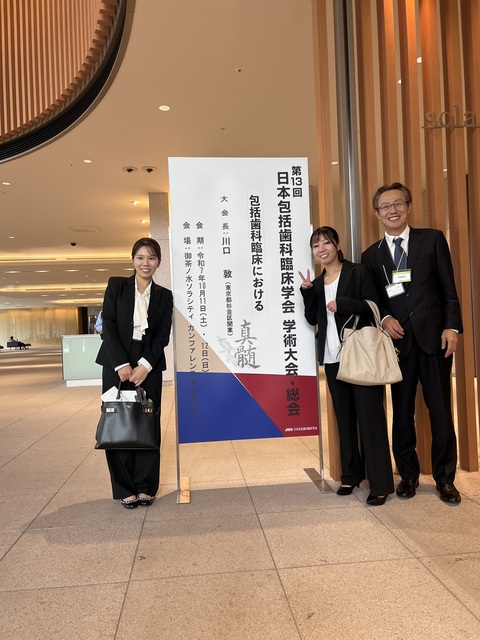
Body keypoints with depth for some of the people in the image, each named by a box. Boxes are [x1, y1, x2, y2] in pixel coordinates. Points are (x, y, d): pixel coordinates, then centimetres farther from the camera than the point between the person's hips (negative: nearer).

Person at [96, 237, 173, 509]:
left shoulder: (164, 295, 8)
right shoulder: (116, 286, 4)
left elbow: (163, 336, 2)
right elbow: (108, 326, -3)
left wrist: (145, 365, -11)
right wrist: (121, 364, -12)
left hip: (149, 366, 1)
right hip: (117, 365, -1)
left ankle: (146, 486, 15)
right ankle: (126, 488, 14)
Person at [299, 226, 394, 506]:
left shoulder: (358, 272, -2)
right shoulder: (318, 283, 14)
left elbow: (373, 307, -8)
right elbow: (313, 319, 10)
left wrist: (342, 304, -19)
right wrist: (308, 292, -1)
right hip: (333, 359, 6)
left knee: (369, 417, -4)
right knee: (344, 418, 12)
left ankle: (380, 484, 4)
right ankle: (351, 475, 23)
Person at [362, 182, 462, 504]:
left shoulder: (433, 239, 6)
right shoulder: (371, 255, 10)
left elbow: (449, 288, 2)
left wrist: (452, 327, -7)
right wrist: (384, 318, -9)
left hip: (434, 337, -1)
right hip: (398, 341, 1)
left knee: (441, 411, 5)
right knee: (402, 411, 9)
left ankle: (445, 478, 21)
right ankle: (408, 475, 24)